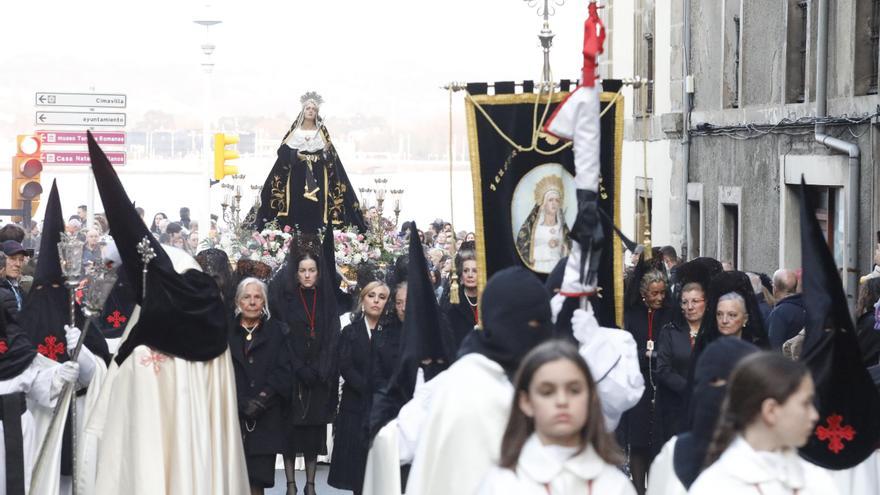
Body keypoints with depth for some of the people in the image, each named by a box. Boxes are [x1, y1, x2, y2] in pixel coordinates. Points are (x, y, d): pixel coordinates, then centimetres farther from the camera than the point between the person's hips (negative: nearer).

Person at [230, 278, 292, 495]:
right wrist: (241, 403, -11)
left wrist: (262, 399, -12)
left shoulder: (278, 331, 10)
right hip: (232, 417, 0)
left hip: (266, 418, 0)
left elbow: (283, 370, 2)